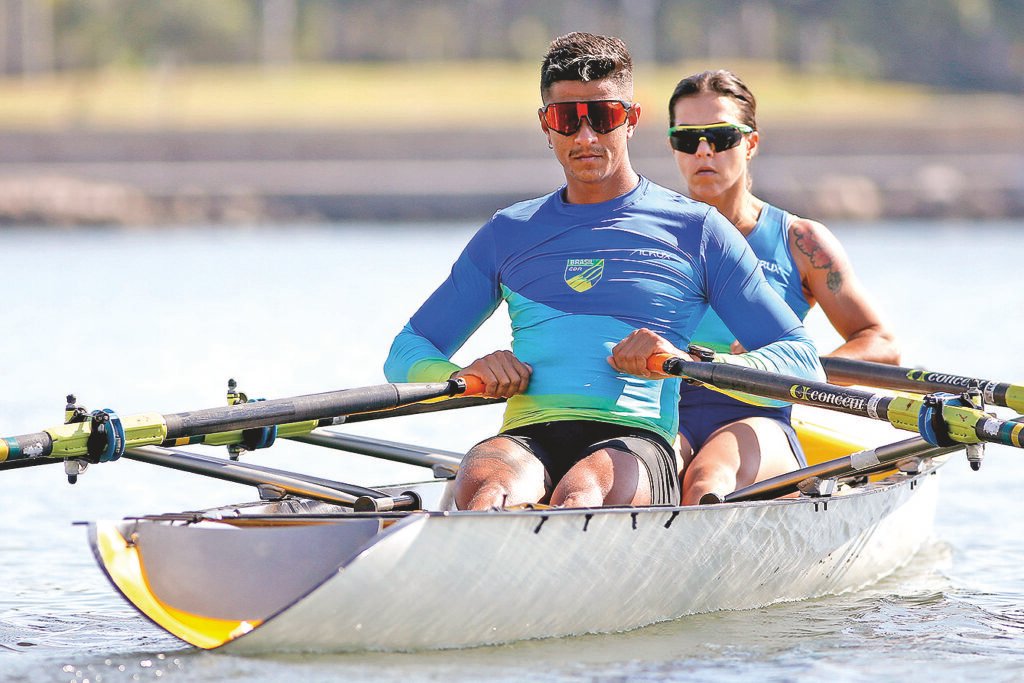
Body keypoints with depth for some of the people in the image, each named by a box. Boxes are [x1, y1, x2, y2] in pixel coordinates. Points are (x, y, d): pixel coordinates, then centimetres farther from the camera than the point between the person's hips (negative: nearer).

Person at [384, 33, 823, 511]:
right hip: (526, 440, 2)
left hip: (633, 440, -2)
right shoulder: (508, 234, 25)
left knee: (580, 495, -40)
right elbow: (406, 352, 26)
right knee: (486, 489, -37)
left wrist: (690, 362, -9)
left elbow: (802, 363, 11)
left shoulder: (696, 230, 16)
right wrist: (462, 376, 1)